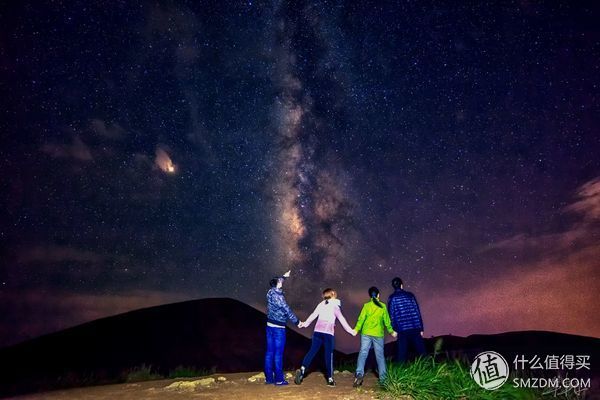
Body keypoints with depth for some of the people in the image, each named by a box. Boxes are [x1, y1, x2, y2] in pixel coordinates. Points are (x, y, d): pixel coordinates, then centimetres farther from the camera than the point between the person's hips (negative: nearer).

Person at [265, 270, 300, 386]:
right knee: (278, 353, -1)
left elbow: (276, 283, 26)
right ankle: (279, 379, 5)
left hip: (269, 326, 8)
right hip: (278, 328, -8)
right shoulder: (278, 296, -19)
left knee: (269, 352, 11)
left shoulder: (270, 293, 3)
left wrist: (284, 276, 40)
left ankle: (269, 378, 18)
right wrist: (297, 322, -2)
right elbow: (287, 311, -13)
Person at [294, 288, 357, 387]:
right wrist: (350, 330, 0)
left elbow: (313, 315, 14)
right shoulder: (335, 305, 0)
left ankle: (302, 369, -15)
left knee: (312, 351, 3)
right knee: (329, 354, 3)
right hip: (328, 332, -4)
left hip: (318, 331, 4)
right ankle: (330, 379, 6)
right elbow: (341, 319, -3)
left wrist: (305, 324, 26)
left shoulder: (321, 304, 12)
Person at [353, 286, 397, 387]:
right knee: (380, 356, 11)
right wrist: (391, 331, 18)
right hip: (378, 334, 1)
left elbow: (361, 318, -6)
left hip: (366, 333, -1)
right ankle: (383, 378, 14)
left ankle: (359, 374, -19)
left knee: (363, 353, -3)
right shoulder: (382, 306, 1)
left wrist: (356, 329, 2)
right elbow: (386, 320, 5)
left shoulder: (366, 305, -1)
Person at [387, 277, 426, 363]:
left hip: (402, 330, -1)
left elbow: (391, 314, -1)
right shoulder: (410, 295, 6)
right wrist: (421, 328, 9)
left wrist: (394, 330, 5)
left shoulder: (392, 298, 1)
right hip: (415, 328, 1)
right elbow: (417, 311, 5)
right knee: (421, 352, 9)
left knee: (401, 354, 5)